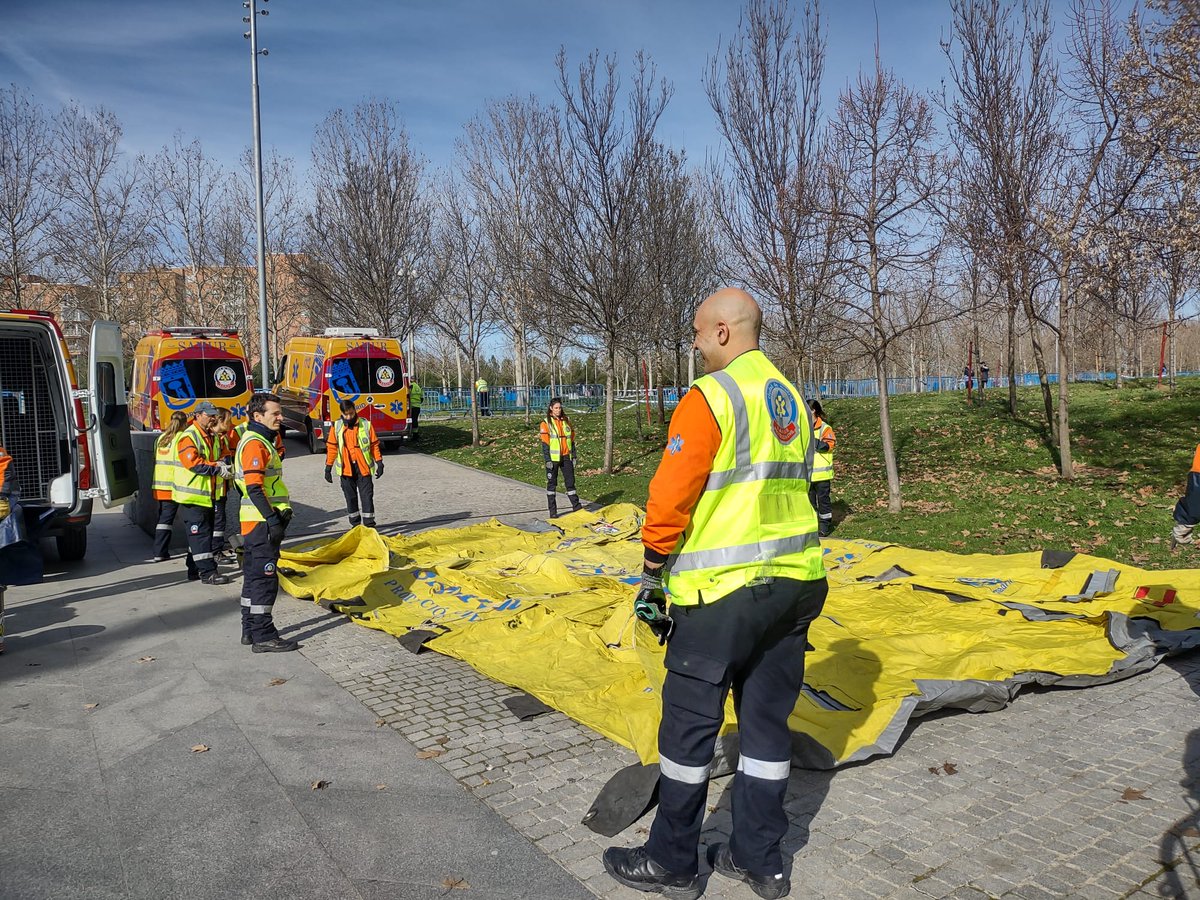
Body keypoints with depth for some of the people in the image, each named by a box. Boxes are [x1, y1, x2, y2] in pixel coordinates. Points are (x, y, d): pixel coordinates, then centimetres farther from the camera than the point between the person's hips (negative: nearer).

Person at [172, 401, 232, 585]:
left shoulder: (208, 436, 16)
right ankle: (208, 573, -8)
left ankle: (194, 570, 22)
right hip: (192, 495, -9)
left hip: (205, 494, 10)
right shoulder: (188, 436, -13)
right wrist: (217, 468, -21)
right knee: (200, 533, -9)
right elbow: (193, 462, -23)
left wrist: (219, 464, 2)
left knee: (198, 533, 14)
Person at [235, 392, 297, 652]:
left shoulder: (262, 441, 18)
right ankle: (263, 637, 0)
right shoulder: (255, 443, -15)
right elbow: (254, 488, -22)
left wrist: (284, 509, 12)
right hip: (261, 523, -11)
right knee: (265, 578, -5)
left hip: (254, 523, 11)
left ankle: (250, 630, 27)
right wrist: (272, 519, -22)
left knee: (254, 576, 16)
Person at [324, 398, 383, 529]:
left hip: (363, 467, -2)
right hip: (346, 468, 2)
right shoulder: (336, 427, 1)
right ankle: (355, 524, 20)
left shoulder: (366, 425, -2)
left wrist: (379, 463, -1)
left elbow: (374, 445, 3)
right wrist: (328, 468, 4)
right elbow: (331, 448, 5)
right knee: (350, 497, 9)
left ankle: (369, 524, 0)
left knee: (367, 496, -3)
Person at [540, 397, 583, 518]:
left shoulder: (566, 420, 9)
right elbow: (545, 442, -7)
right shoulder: (546, 423, -4)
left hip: (566, 457, 4)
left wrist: (574, 456, 9)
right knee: (552, 483, 3)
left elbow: (572, 439, 13)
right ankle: (552, 510, 10)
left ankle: (576, 506, 15)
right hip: (553, 458, -4)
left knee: (570, 481, 7)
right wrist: (547, 460, -13)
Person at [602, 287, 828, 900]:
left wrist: (652, 578, -5)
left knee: (689, 726, 7)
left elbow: (670, 498, -16)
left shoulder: (710, 397, -12)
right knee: (767, 722, 16)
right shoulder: (792, 399, 12)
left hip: (722, 593, -8)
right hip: (796, 585, 8)